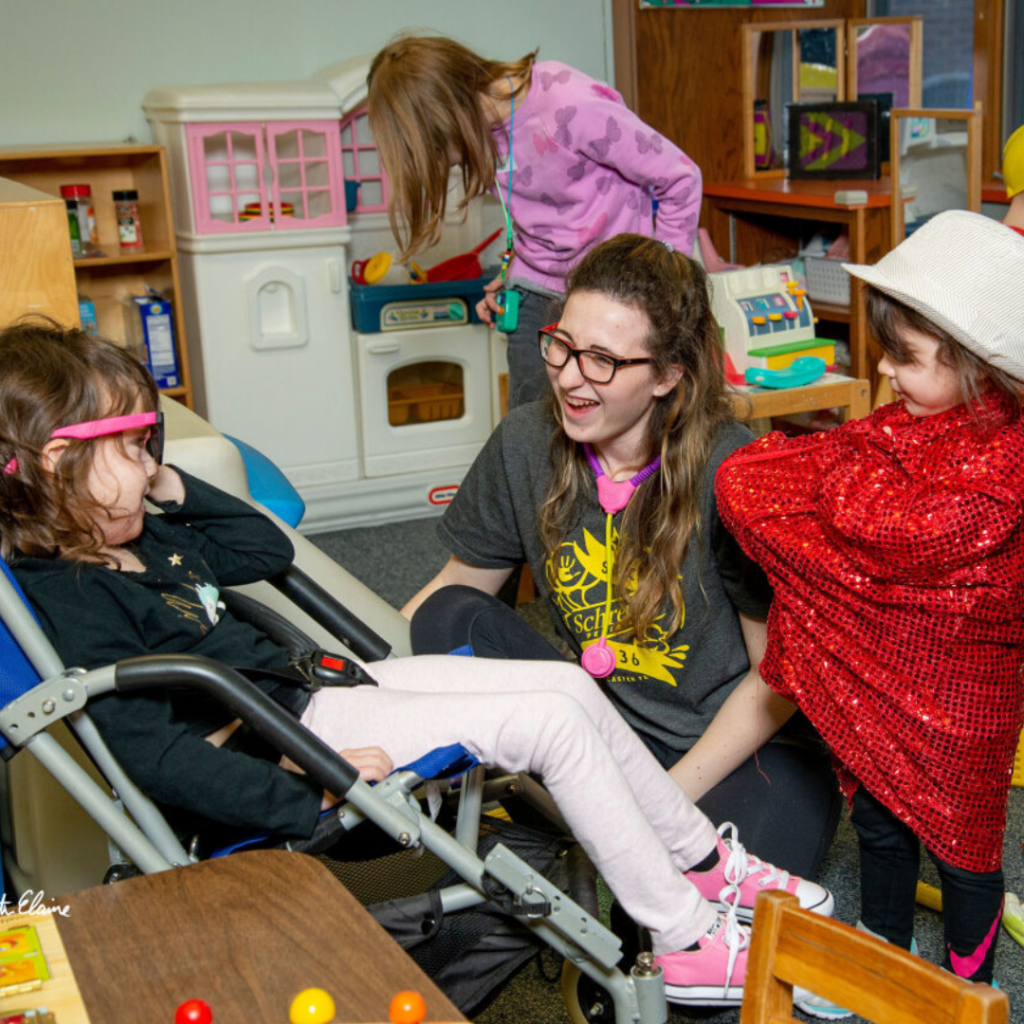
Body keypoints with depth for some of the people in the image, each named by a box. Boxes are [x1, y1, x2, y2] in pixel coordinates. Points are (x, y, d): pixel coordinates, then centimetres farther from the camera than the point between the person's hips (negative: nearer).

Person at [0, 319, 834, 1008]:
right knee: (553, 721, -14)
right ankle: (689, 941, -1)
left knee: (569, 686, 2)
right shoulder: (70, 598, -18)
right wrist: (307, 793, -28)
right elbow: (155, 753, -26)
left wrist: (170, 486, 12)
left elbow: (265, 549, 22)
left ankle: (709, 864, 18)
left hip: (318, 684, 10)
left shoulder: (133, 538, 11)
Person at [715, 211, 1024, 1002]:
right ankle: (885, 951, 45)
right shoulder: (914, 421, 0)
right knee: (878, 822, 23)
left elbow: (886, 525, -31)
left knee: (960, 842, 12)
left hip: (955, 703, -8)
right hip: (873, 682, 8)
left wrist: (846, 462, -17)